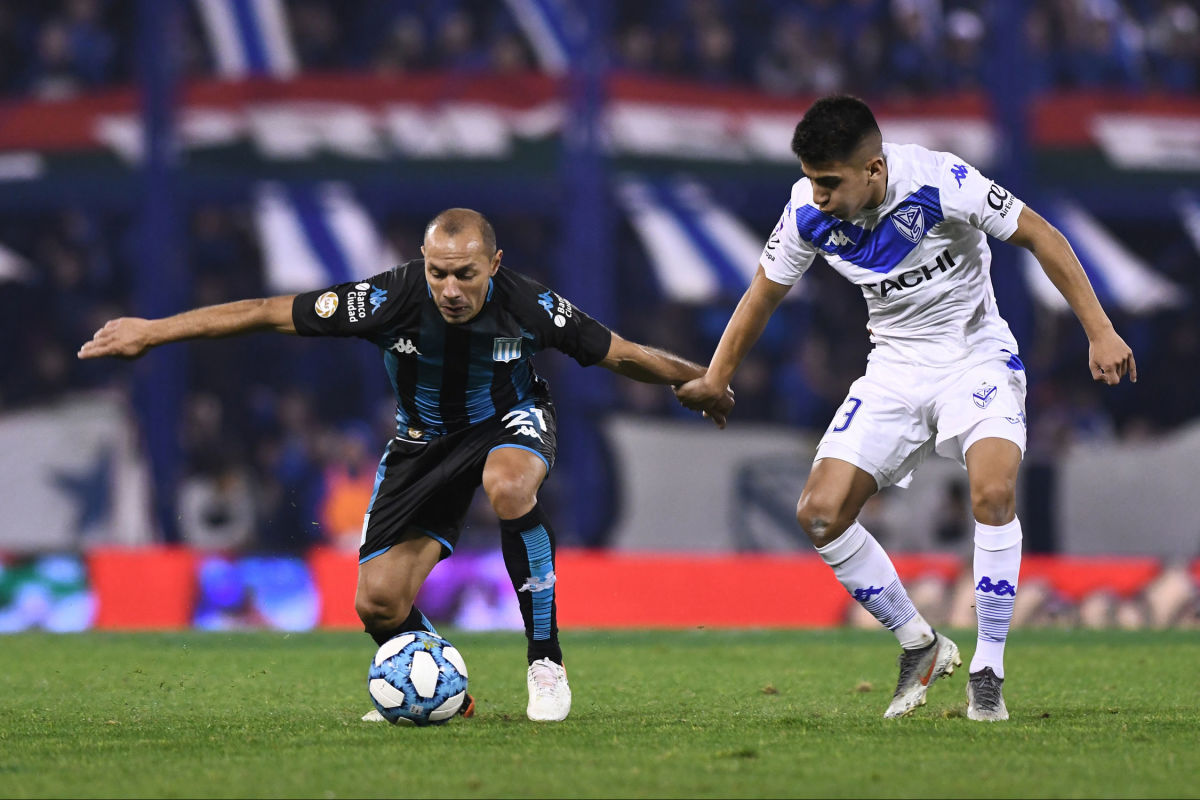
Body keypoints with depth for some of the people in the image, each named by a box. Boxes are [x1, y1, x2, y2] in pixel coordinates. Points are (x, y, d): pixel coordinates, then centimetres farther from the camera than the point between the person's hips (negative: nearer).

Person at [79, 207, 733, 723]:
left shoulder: (530, 308, -28)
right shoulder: (391, 300, -29)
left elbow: (618, 353, -11)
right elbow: (268, 313, -21)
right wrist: (152, 331, -19)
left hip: (508, 421, -2)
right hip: (423, 440, 2)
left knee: (508, 485, -39)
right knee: (377, 604, -11)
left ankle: (545, 664, -26)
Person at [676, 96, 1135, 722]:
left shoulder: (942, 183, -25)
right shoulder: (808, 212, -13)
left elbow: (1041, 237, -15)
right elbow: (766, 291, 7)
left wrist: (1099, 332, -16)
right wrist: (715, 378, 8)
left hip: (975, 358, -4)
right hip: (895, 369, 4)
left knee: (993, 491, -30)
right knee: (819, 513, -10)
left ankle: (988, 672, -16)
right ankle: (920, 646, 9)